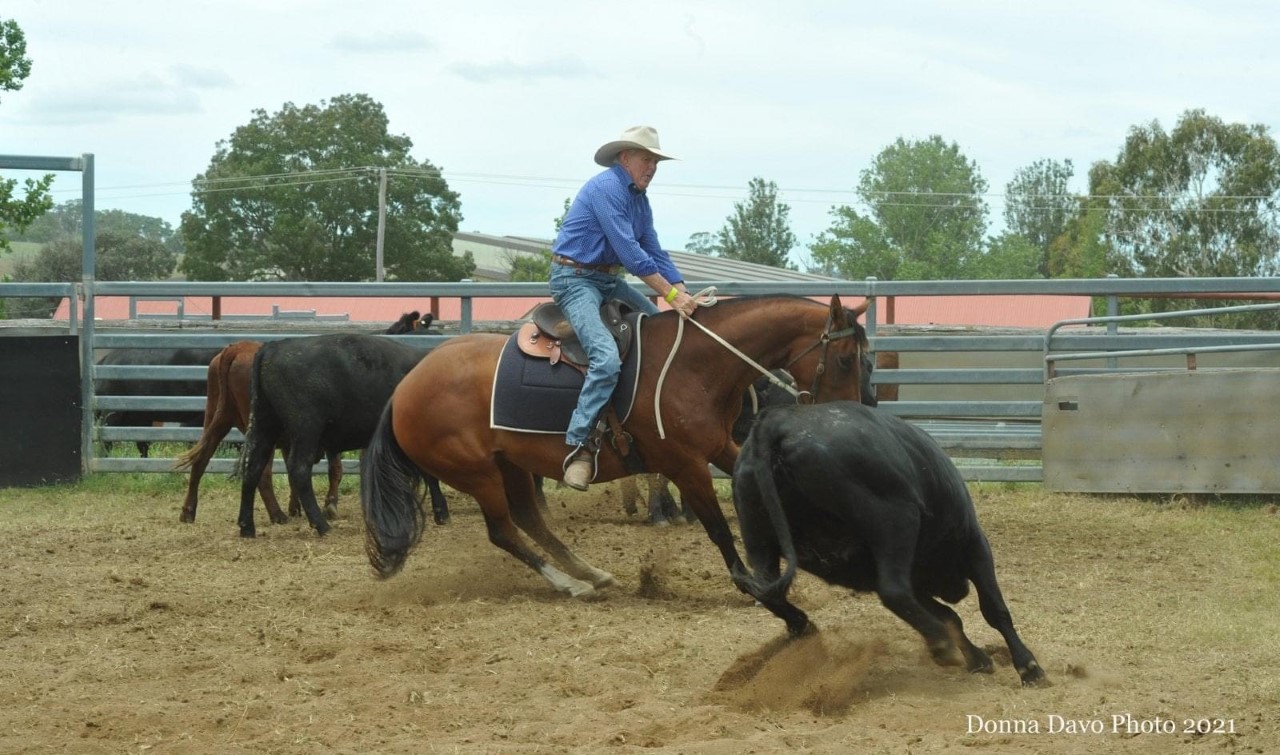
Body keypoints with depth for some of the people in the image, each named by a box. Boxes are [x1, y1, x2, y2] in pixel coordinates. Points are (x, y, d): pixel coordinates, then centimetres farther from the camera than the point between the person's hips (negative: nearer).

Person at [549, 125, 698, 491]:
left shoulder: (639, 199, 13)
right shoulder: (607, 188, -17)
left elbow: (655, 253, 12)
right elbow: (630, 252, -23)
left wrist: (685, 296, -2)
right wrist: (671, 294, -24)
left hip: (610, 280, 10)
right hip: (575, 278, -10)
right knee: (607, 358, -27)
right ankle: (579, 446, -27)